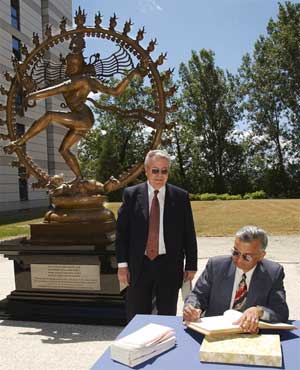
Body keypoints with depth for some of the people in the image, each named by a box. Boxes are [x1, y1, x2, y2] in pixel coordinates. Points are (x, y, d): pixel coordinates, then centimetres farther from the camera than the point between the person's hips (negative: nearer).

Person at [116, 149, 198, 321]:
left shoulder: (181, 197, -2)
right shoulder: (131, 194, -1)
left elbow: (189, 233, 1)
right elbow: (122, 231, 1)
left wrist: (191, 265, 1)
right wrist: (122, 264, -3)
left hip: (169, 265, 0)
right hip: (139, 264, 0)